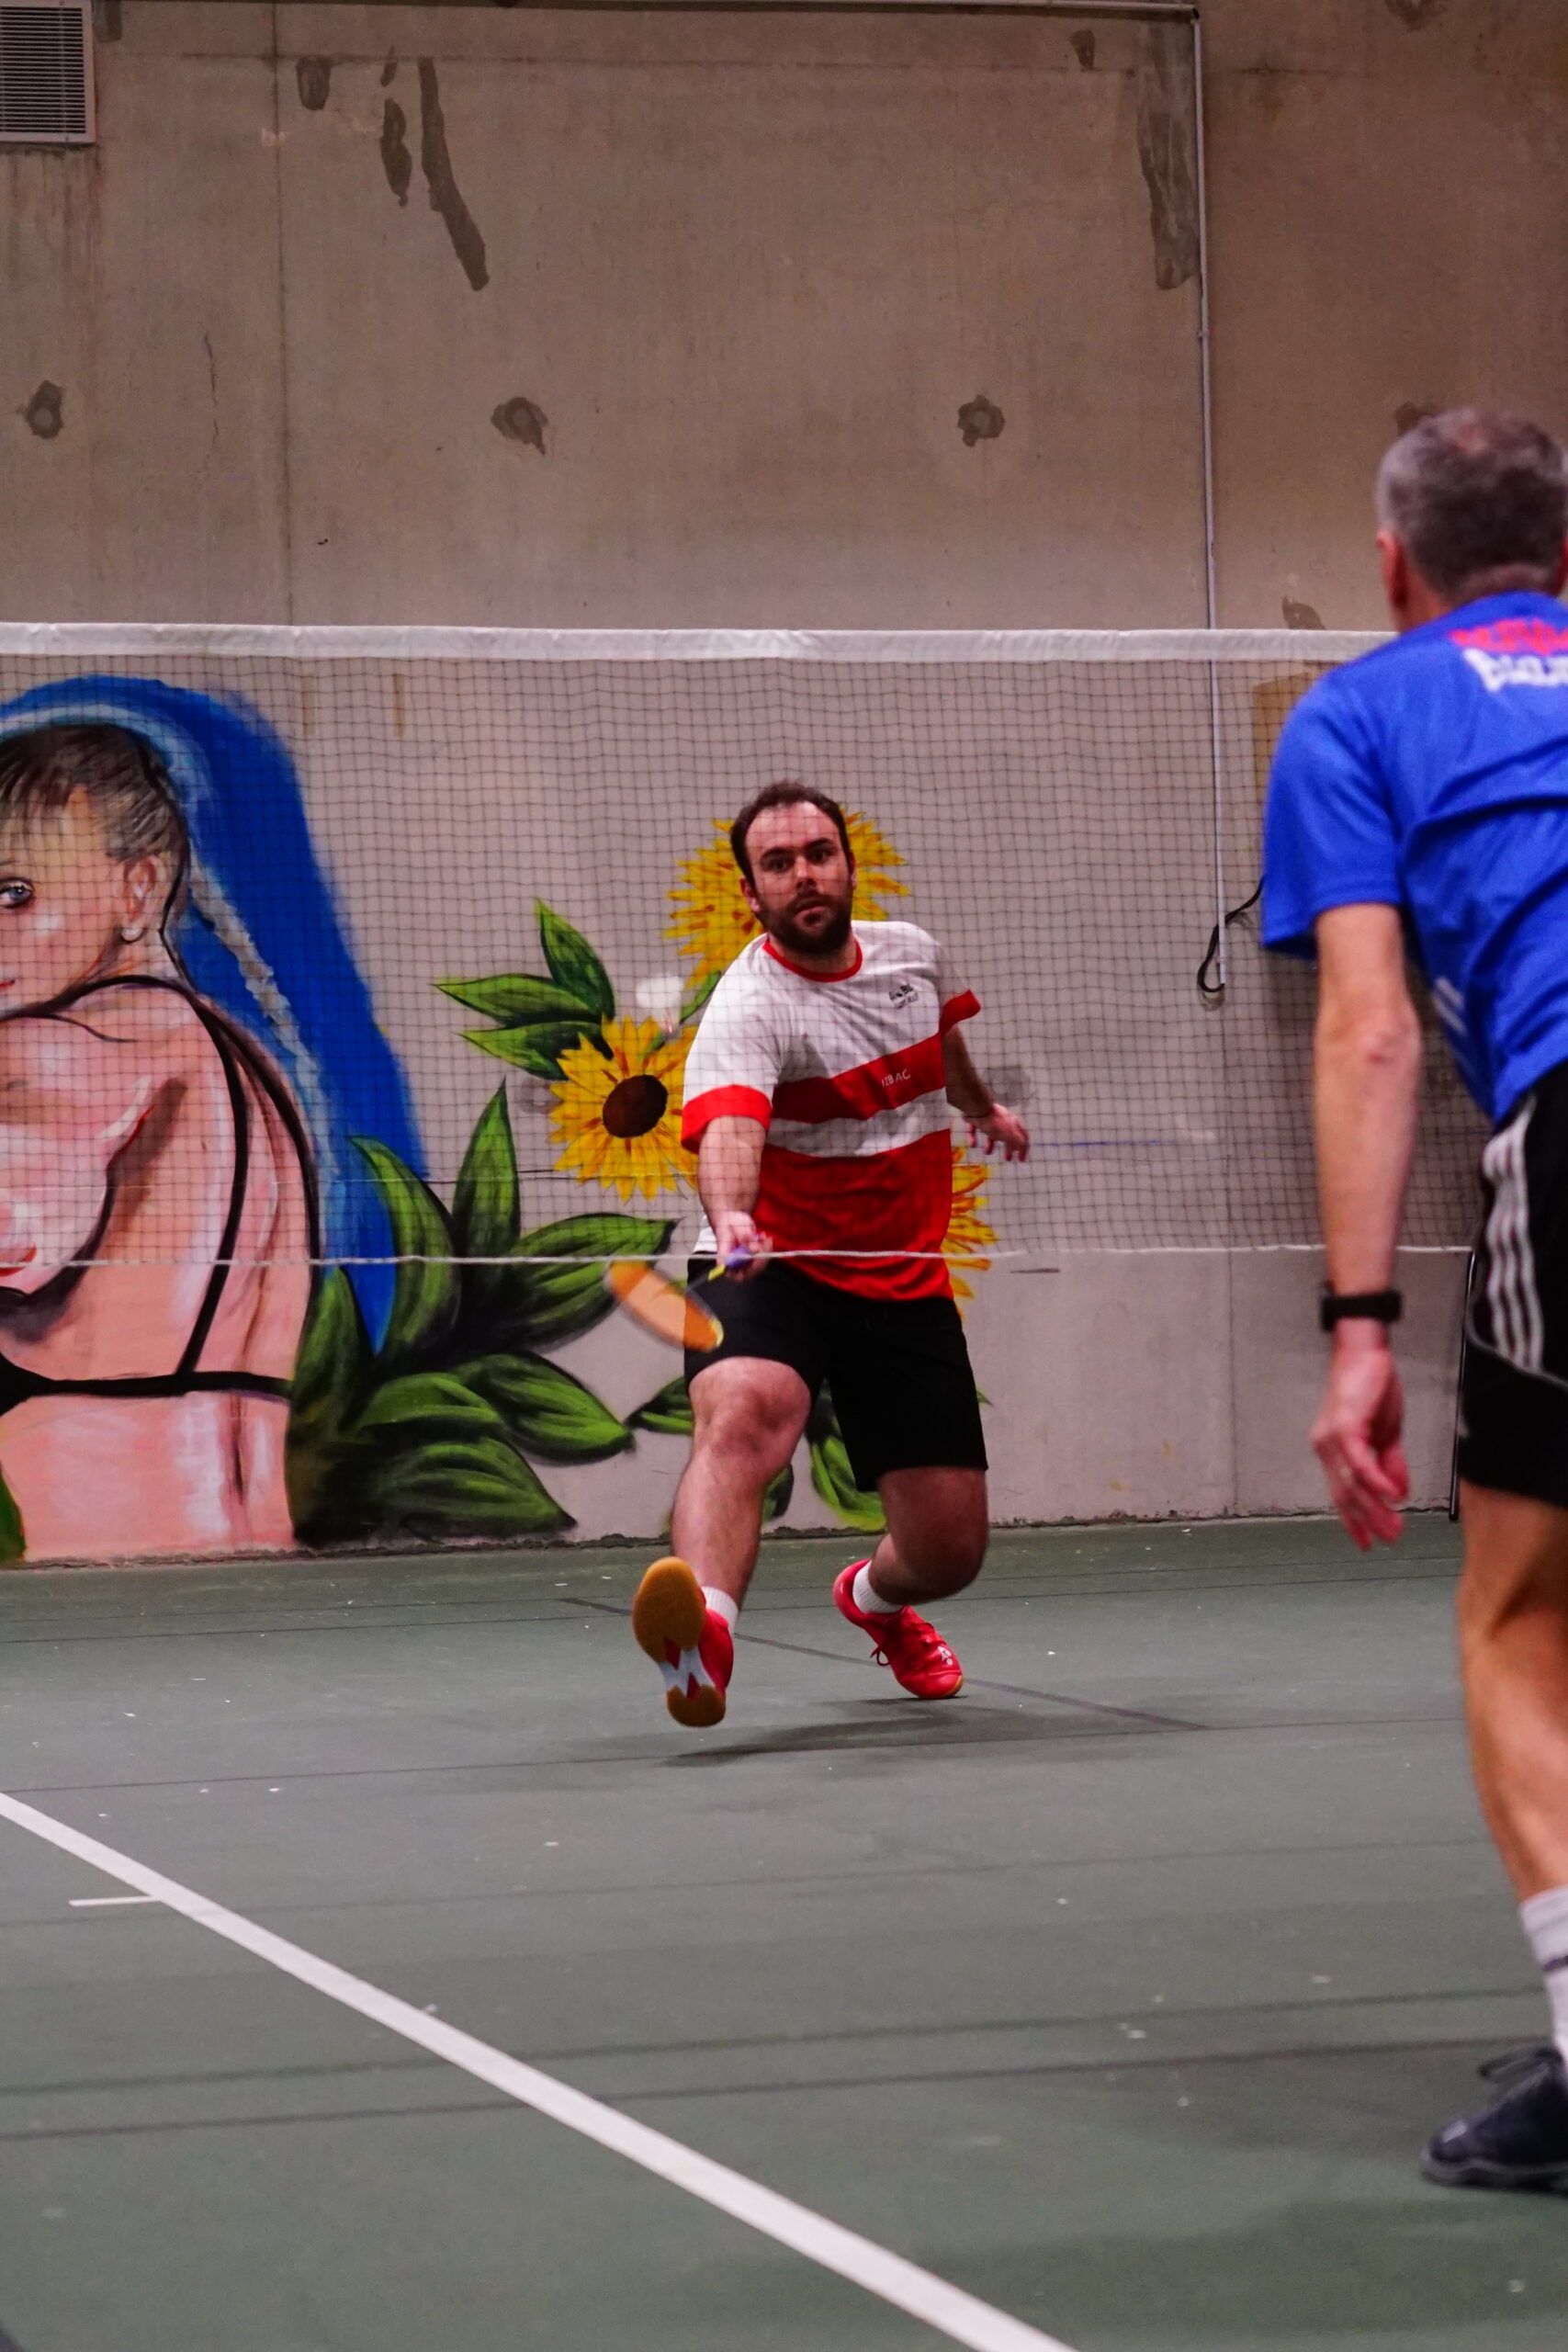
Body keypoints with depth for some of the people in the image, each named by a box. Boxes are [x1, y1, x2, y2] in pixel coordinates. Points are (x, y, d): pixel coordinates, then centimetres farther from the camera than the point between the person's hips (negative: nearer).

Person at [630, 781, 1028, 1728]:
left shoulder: (913, 953, 2)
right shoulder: (750, 1008, -19)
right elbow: (729, 1125, -40)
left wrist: (983, 1106, 47)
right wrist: (730, 1217, -61)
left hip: (905, 1286, 5)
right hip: (778, 1272, -5)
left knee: (950, 1550, 3)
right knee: (743, 1412, -39)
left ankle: (876, 1597, 42)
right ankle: (706, 1631, -63)